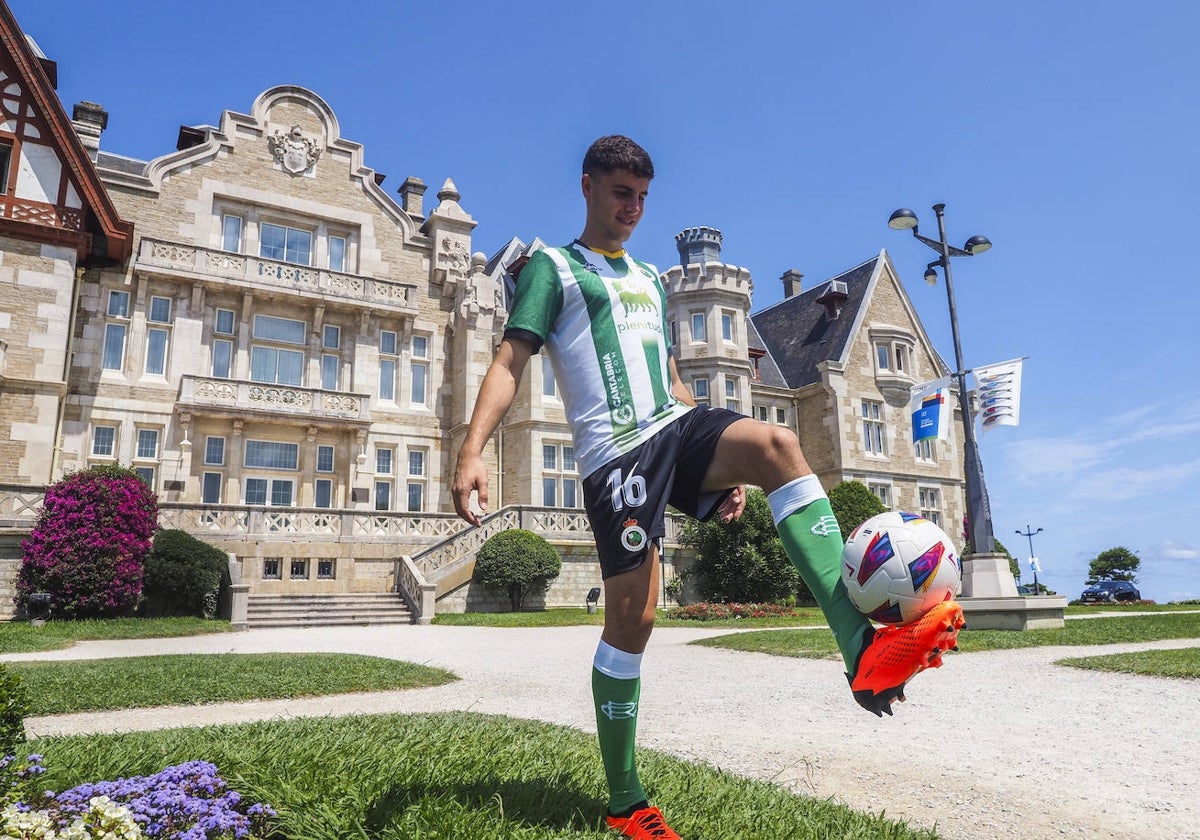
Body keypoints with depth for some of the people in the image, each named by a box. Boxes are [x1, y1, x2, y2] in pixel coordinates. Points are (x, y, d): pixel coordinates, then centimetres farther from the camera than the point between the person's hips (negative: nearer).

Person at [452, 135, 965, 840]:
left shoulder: (650, 277, 27)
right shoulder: (552, 268, 8)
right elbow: (509, 362, -4)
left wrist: (722, 463, 20)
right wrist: (473, 450, -21)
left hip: (676, 427, 6)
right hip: (615, 450, -5)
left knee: (776, 444, -26)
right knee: (631, 618, -7)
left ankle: (862, 648, -36)